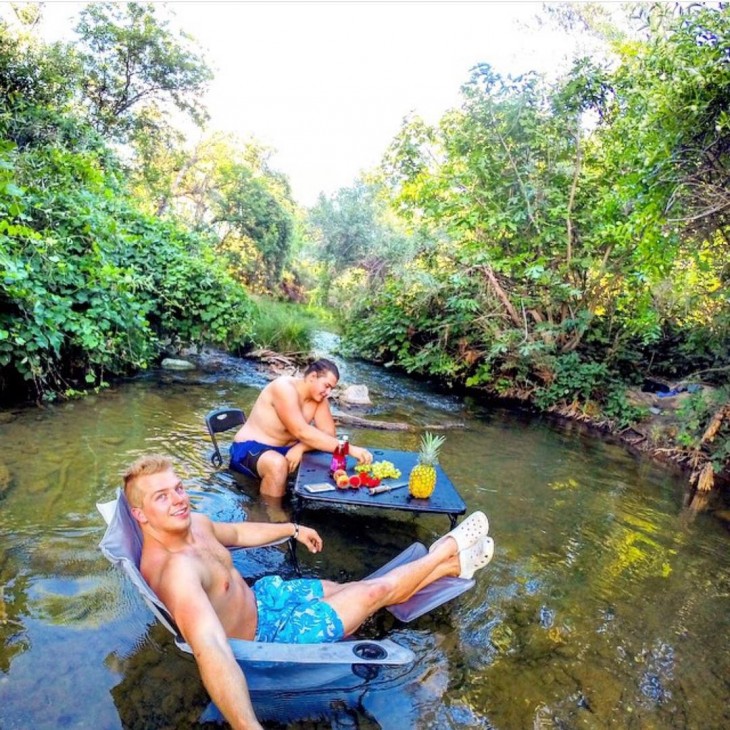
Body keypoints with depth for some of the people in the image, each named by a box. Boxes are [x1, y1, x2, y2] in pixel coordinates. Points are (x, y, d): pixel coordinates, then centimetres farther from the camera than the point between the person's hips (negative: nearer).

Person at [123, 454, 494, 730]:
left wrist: (293, 529, 23)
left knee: (364, 589, 12)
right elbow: (211, 651, -51)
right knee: (375, 591, -1)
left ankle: (453, 564, 29)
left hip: (262, 597, 8)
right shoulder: (177, 567, -37)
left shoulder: (193, 523, -7)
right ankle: (449, 550, 20)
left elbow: (238, 532, 13)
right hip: (267, 635, -8)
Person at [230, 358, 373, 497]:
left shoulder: (319, 398, -2)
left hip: (284, 449, 7)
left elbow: (328, 433, -10)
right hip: (250, 448, -7)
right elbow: (303, 433, -36)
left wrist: (300, 448, -29)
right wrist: (349, 449, -40)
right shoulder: (284, 388, -26)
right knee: (278, 464, -39)